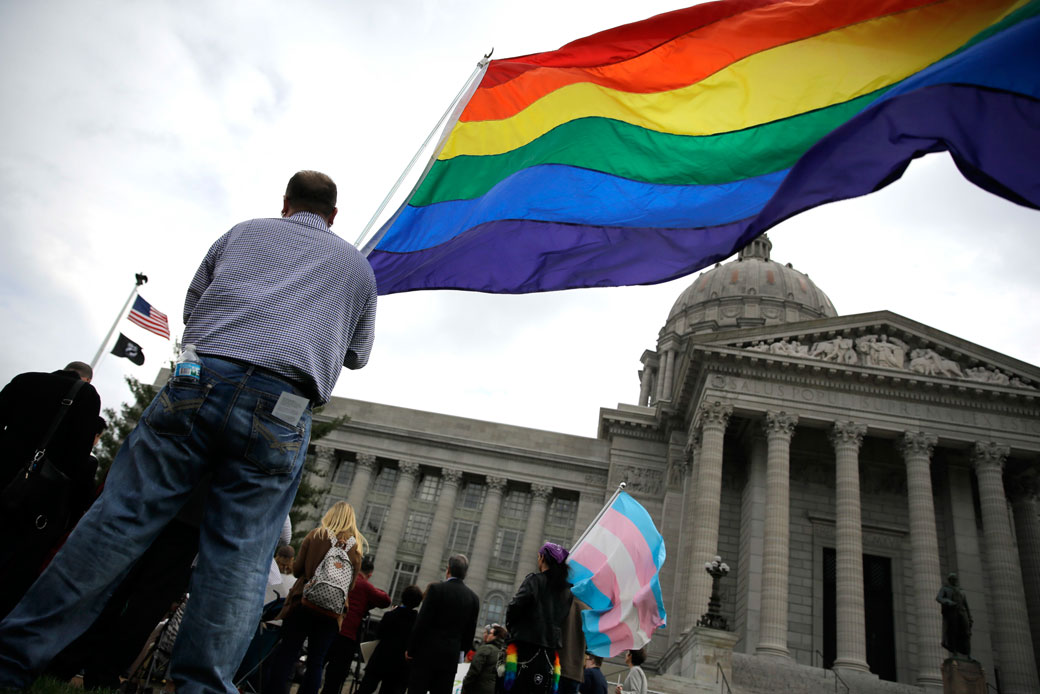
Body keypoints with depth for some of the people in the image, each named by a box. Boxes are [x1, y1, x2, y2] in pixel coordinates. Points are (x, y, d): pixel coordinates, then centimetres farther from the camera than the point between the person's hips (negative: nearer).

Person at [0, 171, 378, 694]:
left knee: (120, 518, 3)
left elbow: (191, 307, 30)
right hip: (280, 411, 0)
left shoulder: (242, 232, 23)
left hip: (199, 379, 1)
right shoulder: (358, 264, 22)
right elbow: (357, 355, 30)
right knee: (240, 556, 0)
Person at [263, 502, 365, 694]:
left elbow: (297, 568, 0)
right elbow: (352, 581, 3)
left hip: (304, 601, -1)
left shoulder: (316, 535, -1)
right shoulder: (356, 545, 3)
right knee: (316, 662, 10)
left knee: (287, 655, 5)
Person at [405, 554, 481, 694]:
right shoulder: (474, 598, 5)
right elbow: (470, 631, 8)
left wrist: (410, 649, -2)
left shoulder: (436, 588, -8)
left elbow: (422, 621, -10)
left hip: (427, 652, -4)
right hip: (451, 656, 4)